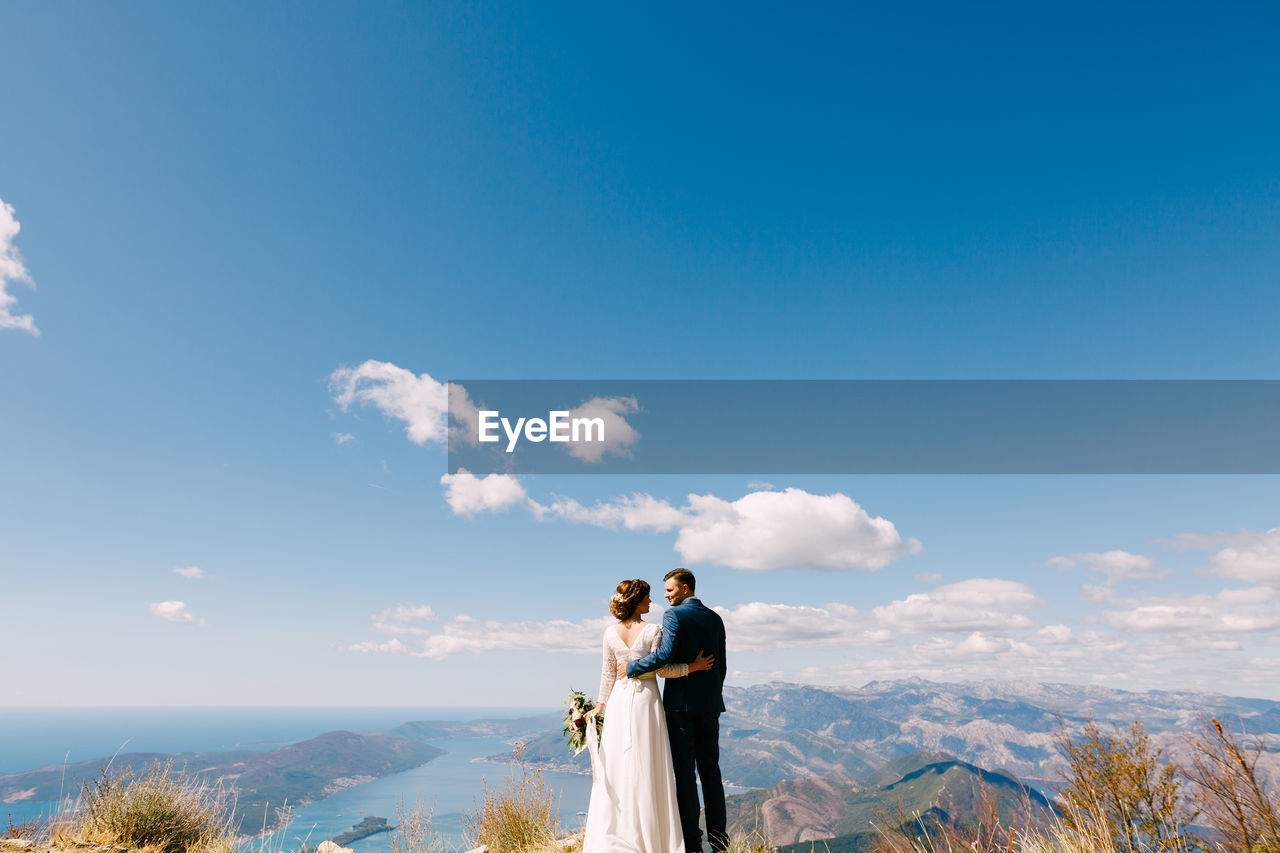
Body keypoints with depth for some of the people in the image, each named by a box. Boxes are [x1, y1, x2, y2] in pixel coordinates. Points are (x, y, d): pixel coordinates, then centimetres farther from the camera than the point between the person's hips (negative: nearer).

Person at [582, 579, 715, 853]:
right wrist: (693, 666, -2)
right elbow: (661, 669, -11)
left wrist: (600, 704, 14)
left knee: (615, 767, 11)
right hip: (646, 699, -4)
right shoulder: (652, 630, -11)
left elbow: (608, 673, 6)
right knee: (646, 768, 4)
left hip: (619, 701, 4)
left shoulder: (611, 632, 1)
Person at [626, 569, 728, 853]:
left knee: (684, 771, 1)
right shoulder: (715, 618, 9)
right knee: (710, 769, 14)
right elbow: (721, 665, 13)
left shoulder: (674, 615, -11)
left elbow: (665, 653, -24)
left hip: (681, 702, -6)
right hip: (710, 702, 6)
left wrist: (631, 667, -13)